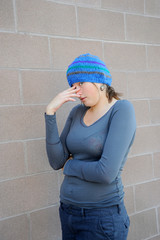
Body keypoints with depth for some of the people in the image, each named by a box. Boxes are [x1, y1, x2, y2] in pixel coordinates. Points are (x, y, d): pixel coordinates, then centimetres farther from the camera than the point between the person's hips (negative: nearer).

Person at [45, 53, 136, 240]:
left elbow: (107, 173, -25)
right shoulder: (78, 112, 5)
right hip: (69, 212, 7)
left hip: (103, 218, -6)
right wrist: (50, 112, -9)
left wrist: (69, 165, -6)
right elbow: (56, 161, -2)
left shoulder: (122, 109, -16)